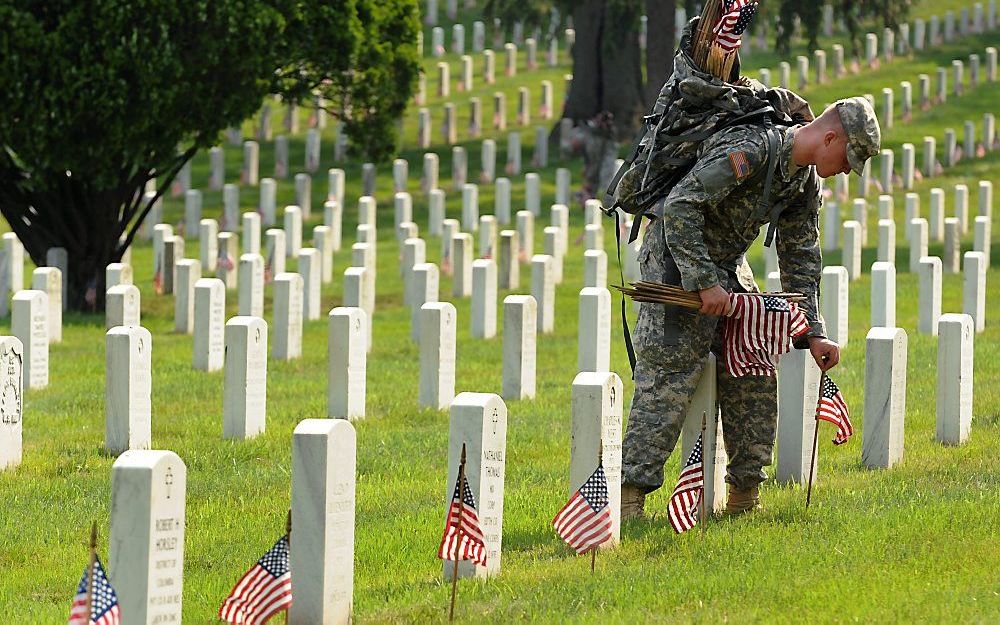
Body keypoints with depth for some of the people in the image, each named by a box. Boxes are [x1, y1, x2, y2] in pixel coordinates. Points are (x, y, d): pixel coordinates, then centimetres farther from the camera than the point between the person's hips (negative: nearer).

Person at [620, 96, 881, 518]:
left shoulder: (807, 182, 3)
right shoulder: (752, 149, -27)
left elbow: (800, 261, 13)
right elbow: (679, 205, -31)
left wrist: (813, 333, 7)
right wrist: (704, 281, -31)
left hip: (727, 267, 9)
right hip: (675, 261, -9)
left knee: (754, 379, 6)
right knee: (669, 381, -15)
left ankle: (745, 493, 13)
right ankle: (630, 491, -15)